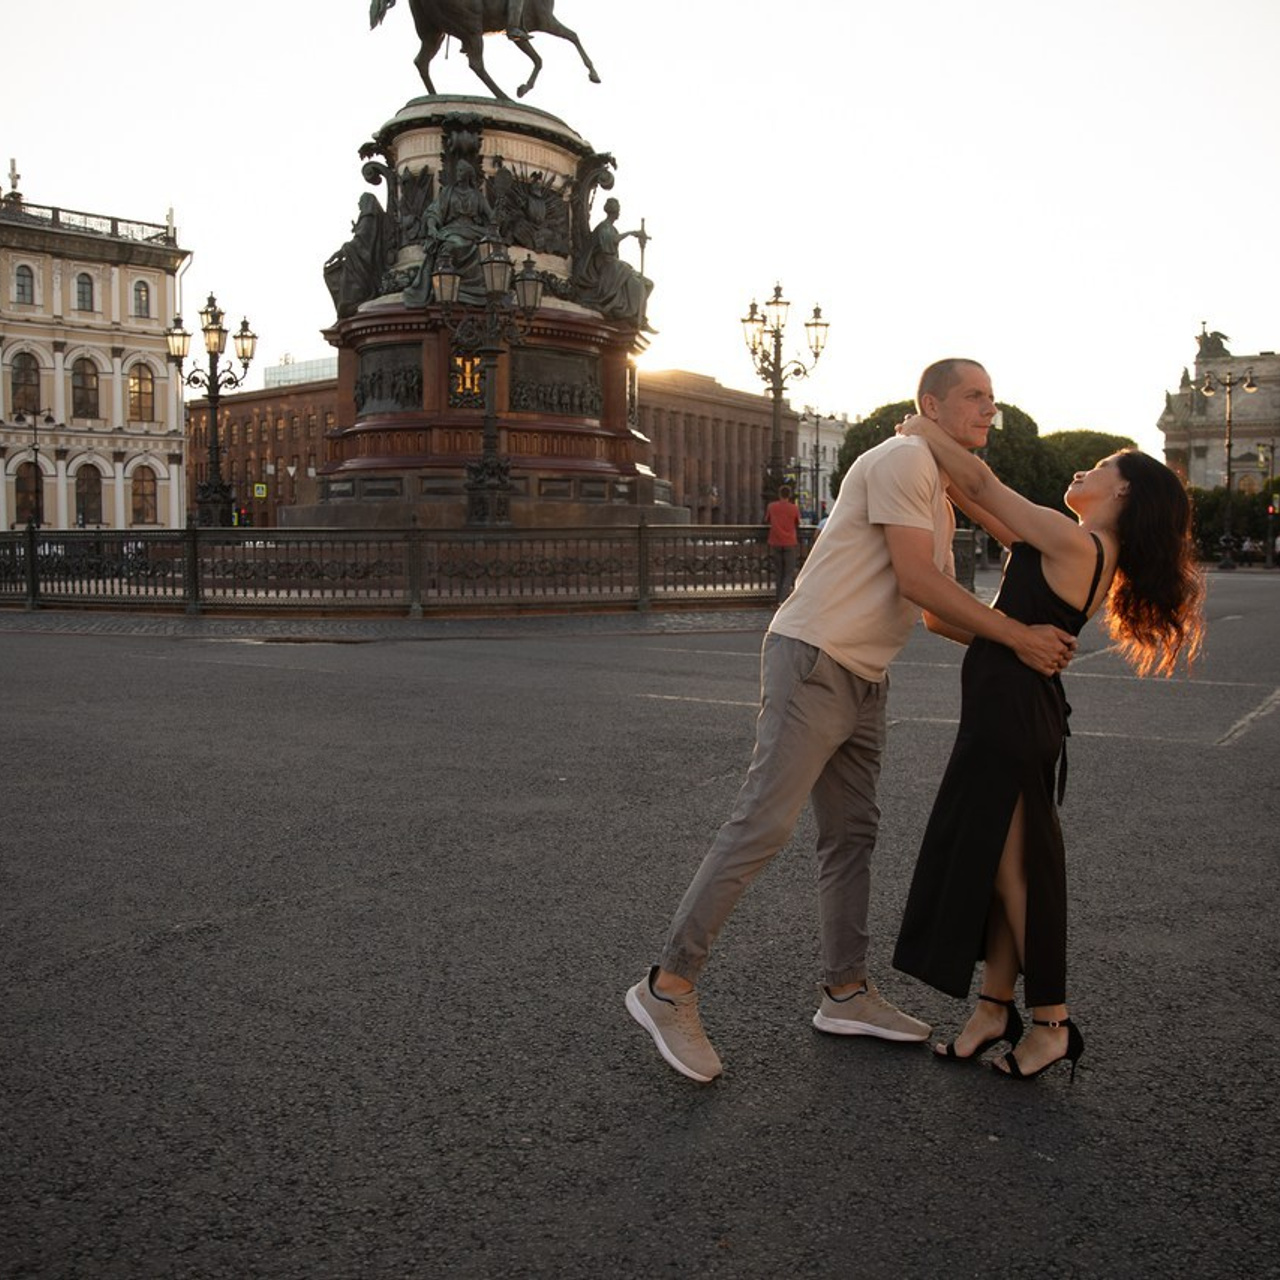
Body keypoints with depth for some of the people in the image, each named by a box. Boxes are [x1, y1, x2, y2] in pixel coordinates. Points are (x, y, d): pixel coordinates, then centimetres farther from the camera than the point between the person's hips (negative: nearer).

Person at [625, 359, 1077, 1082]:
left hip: (865, 683, 10)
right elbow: (915, 581, -16)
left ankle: (847, 993, 23)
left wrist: (1031, 643, 12)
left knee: (852, 835, 12)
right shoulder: (903, 460, -8)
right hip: (814, 662, -10)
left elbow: (941, 612, 23)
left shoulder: (943, 499, 23)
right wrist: (1019, 637, -13)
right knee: (764, 825, -13)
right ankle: (669, 986, -7)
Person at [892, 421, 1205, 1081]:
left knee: (1012, 870, 1)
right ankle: (994, 1009, 24)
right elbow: (995, 516, 18)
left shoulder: (1074, 543, -15)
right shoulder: (1095, 554, 12)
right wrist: (942, 465, 15)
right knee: (999, 865, 14)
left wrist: (927, 433, 1)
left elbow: (984, 485, -12)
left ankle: (1052, 1024, 14)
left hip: (1011, 713, -9)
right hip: (1007, 711, 9)